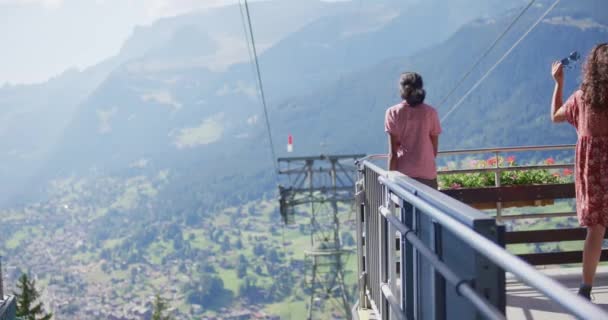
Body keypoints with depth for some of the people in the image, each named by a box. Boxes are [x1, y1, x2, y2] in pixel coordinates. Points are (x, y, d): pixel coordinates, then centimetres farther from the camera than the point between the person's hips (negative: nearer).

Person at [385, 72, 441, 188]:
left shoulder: (393, 113, -5)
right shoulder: (430, 112, -2)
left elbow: (393, 152, -7)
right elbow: (435, 148, 3)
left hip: (403, 173, -1)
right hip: (427, 173, 1)